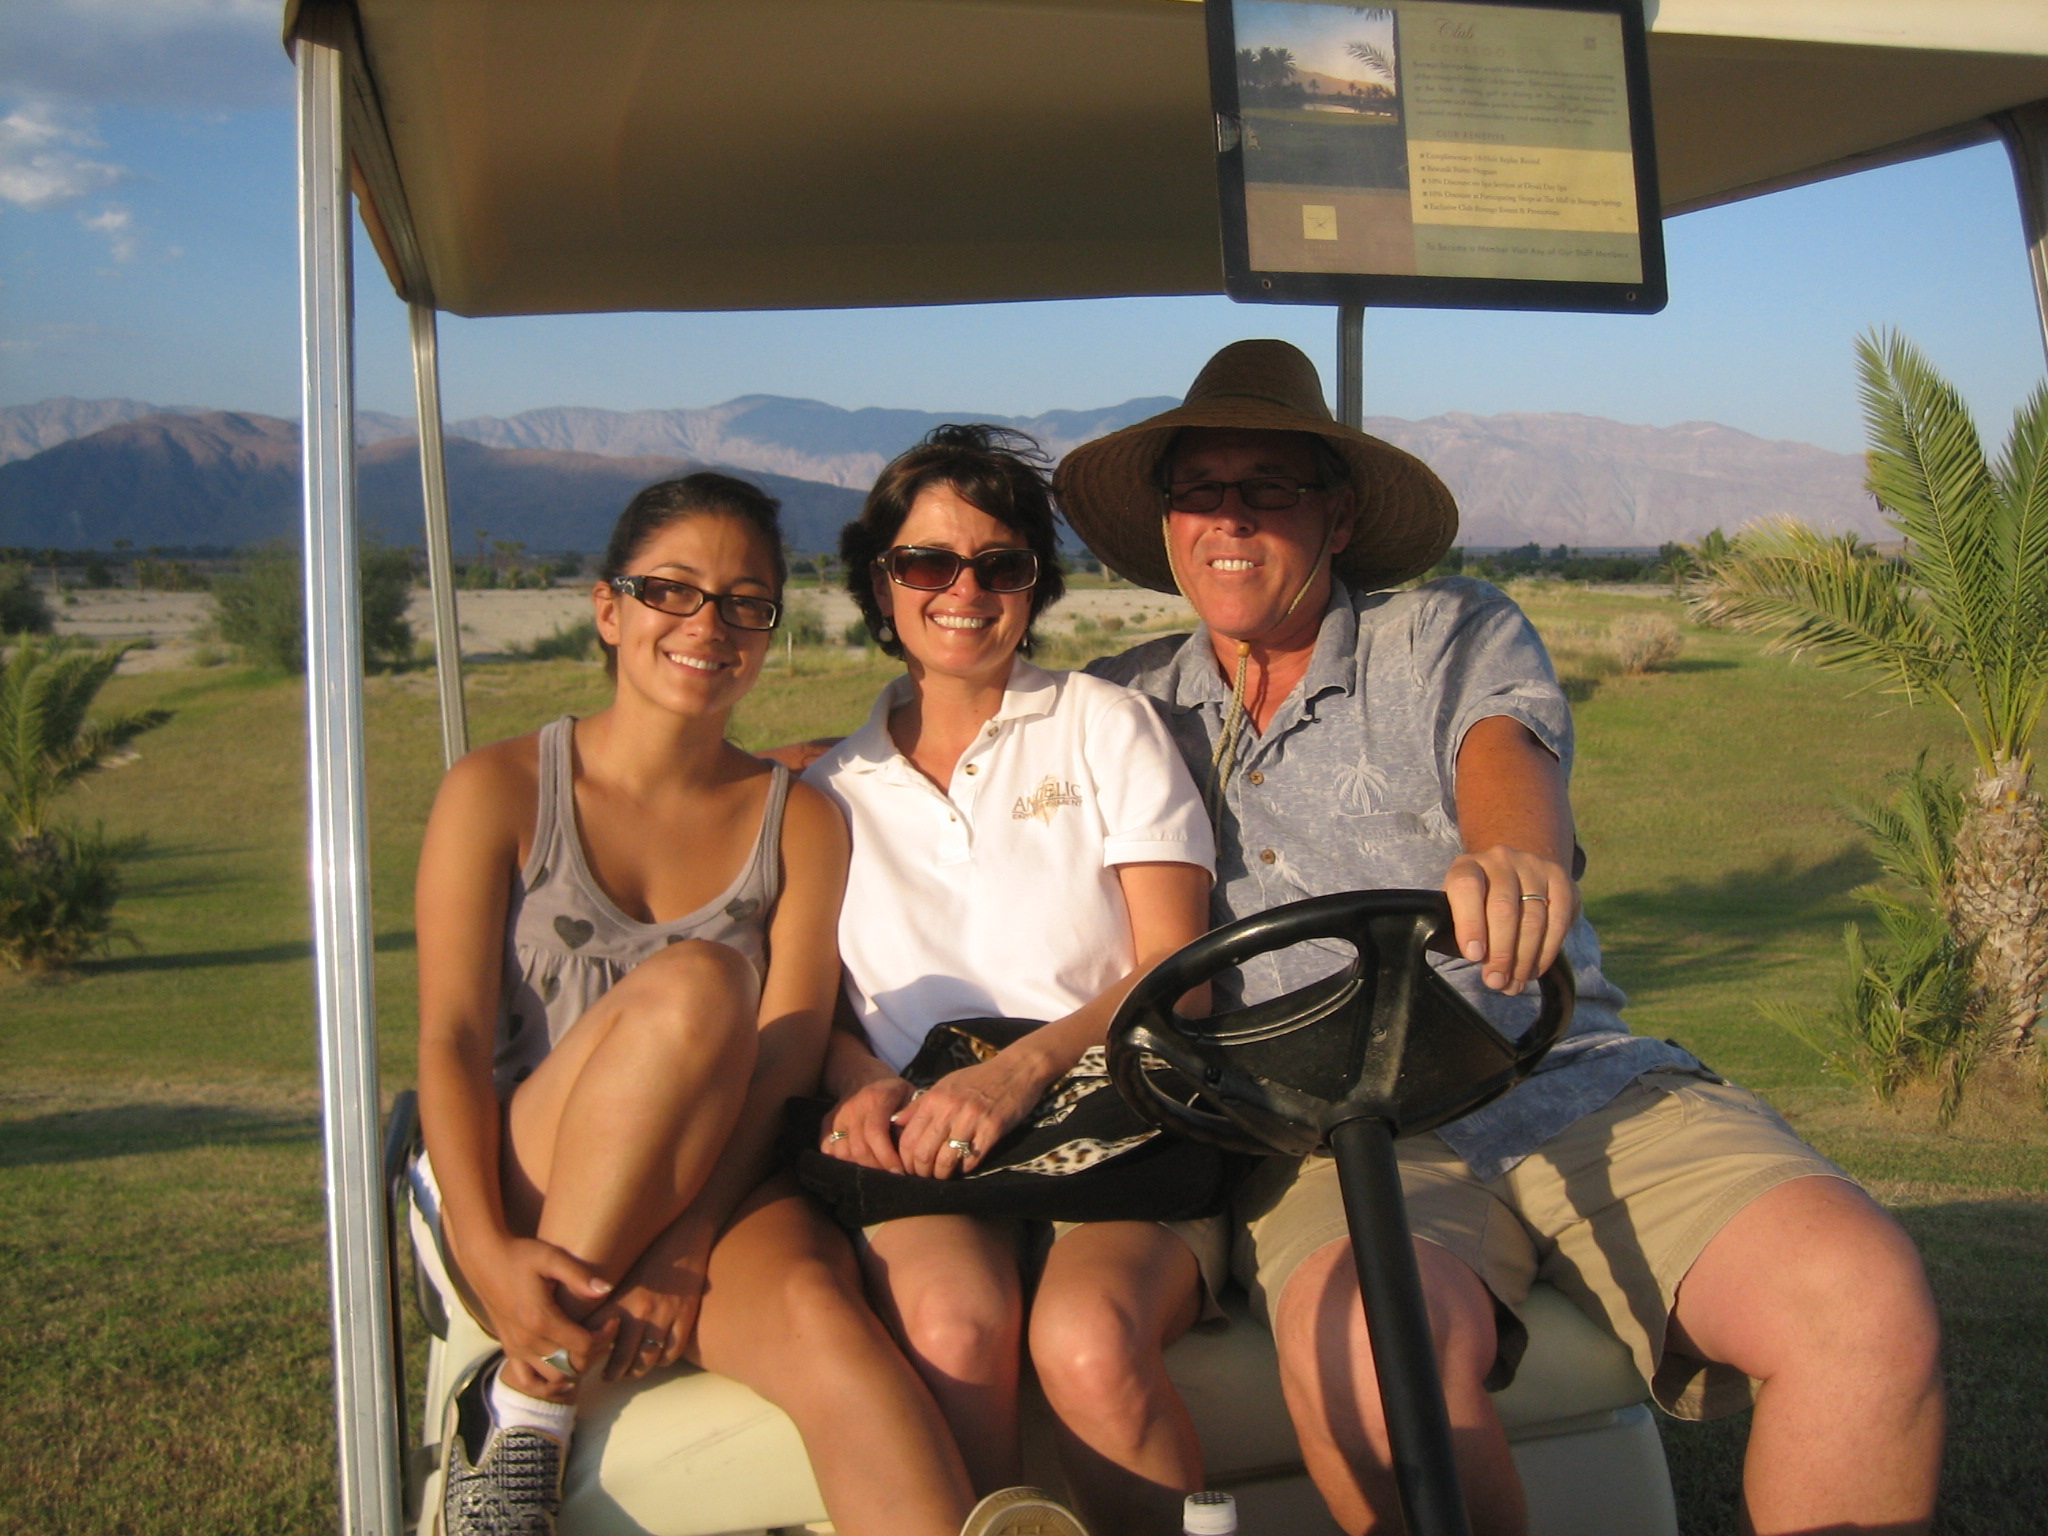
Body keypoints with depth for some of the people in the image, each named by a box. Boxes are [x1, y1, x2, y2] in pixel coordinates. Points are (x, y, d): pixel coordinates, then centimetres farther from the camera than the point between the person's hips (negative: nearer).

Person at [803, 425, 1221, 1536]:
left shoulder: (1103, 725, 11)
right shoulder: (833, 787, 19)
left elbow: (1175, 970, 2)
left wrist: (1020, 1069, -15)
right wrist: (860, 1086, -6)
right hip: (925, 1153, 1)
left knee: (1088, 1341, -34)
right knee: (953, 1331, -34)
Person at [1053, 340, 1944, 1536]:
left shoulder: (1458, 634, 11)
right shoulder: (1122, 709, 18)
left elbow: (1504, 758, -10)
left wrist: (1516, 855, -35)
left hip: (1576, 1083, 1)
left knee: (1866, 1298, -26)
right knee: (1369, 1346, -36)